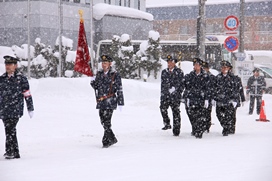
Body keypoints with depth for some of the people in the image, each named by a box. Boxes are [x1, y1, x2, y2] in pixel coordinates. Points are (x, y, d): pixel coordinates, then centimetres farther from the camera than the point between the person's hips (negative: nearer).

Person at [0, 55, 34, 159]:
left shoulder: (21, 79, -1)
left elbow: (27, 95, 1)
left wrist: (30, 109, 2)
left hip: (15, 109, -5)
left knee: (10, 129, -16)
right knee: (11, 131, 10)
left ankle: (10, 151, -13)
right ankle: (15, 152, 17)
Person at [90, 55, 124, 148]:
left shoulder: (115, 75, -4)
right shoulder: (99, 74, 13)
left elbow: (119, 90, -4)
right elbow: (96, 87, 18)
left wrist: (120, 103, -7)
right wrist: (93, 81, -3)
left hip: (110, 102, -6)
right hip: (101, 102, 6)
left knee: (106, 122, -11)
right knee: (103, 121, 9)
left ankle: (106, 140, -4)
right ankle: (112, 138, 21)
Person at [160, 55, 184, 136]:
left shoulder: (179, 72, 3)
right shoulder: (164, 72, 15)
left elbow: (182, 83, 2)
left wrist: (177, 91, -7)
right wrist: (162, 93, 10)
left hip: (175, 95, -3)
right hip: (165, 95, 3)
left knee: (176, 111, -1)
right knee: (163, 108, -15)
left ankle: (176, 129, 4)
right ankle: (167, 124, 1)